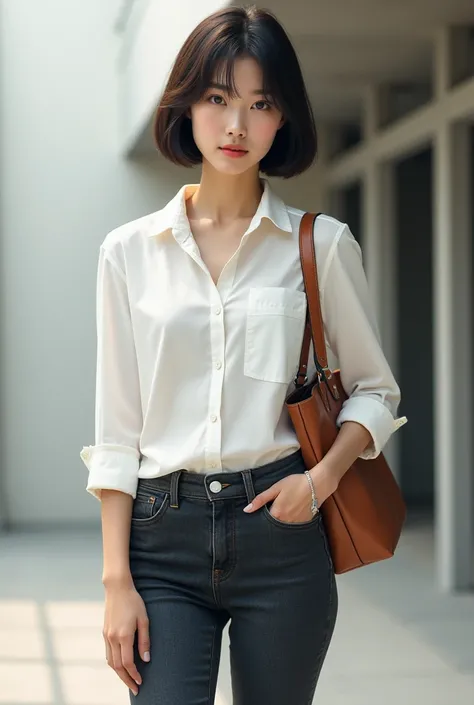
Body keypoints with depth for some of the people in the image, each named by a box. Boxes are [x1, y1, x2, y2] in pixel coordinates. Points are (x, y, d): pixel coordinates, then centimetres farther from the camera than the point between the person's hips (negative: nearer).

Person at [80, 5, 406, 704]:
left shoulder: (321, 245, 4)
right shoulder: (130, 252, 6)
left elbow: (376, 390, 11)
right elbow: (116, 432, 5)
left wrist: (322, 476, -8)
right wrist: (117, 579, -1)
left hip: (279, 527, 0)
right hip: (164, 536, 0)